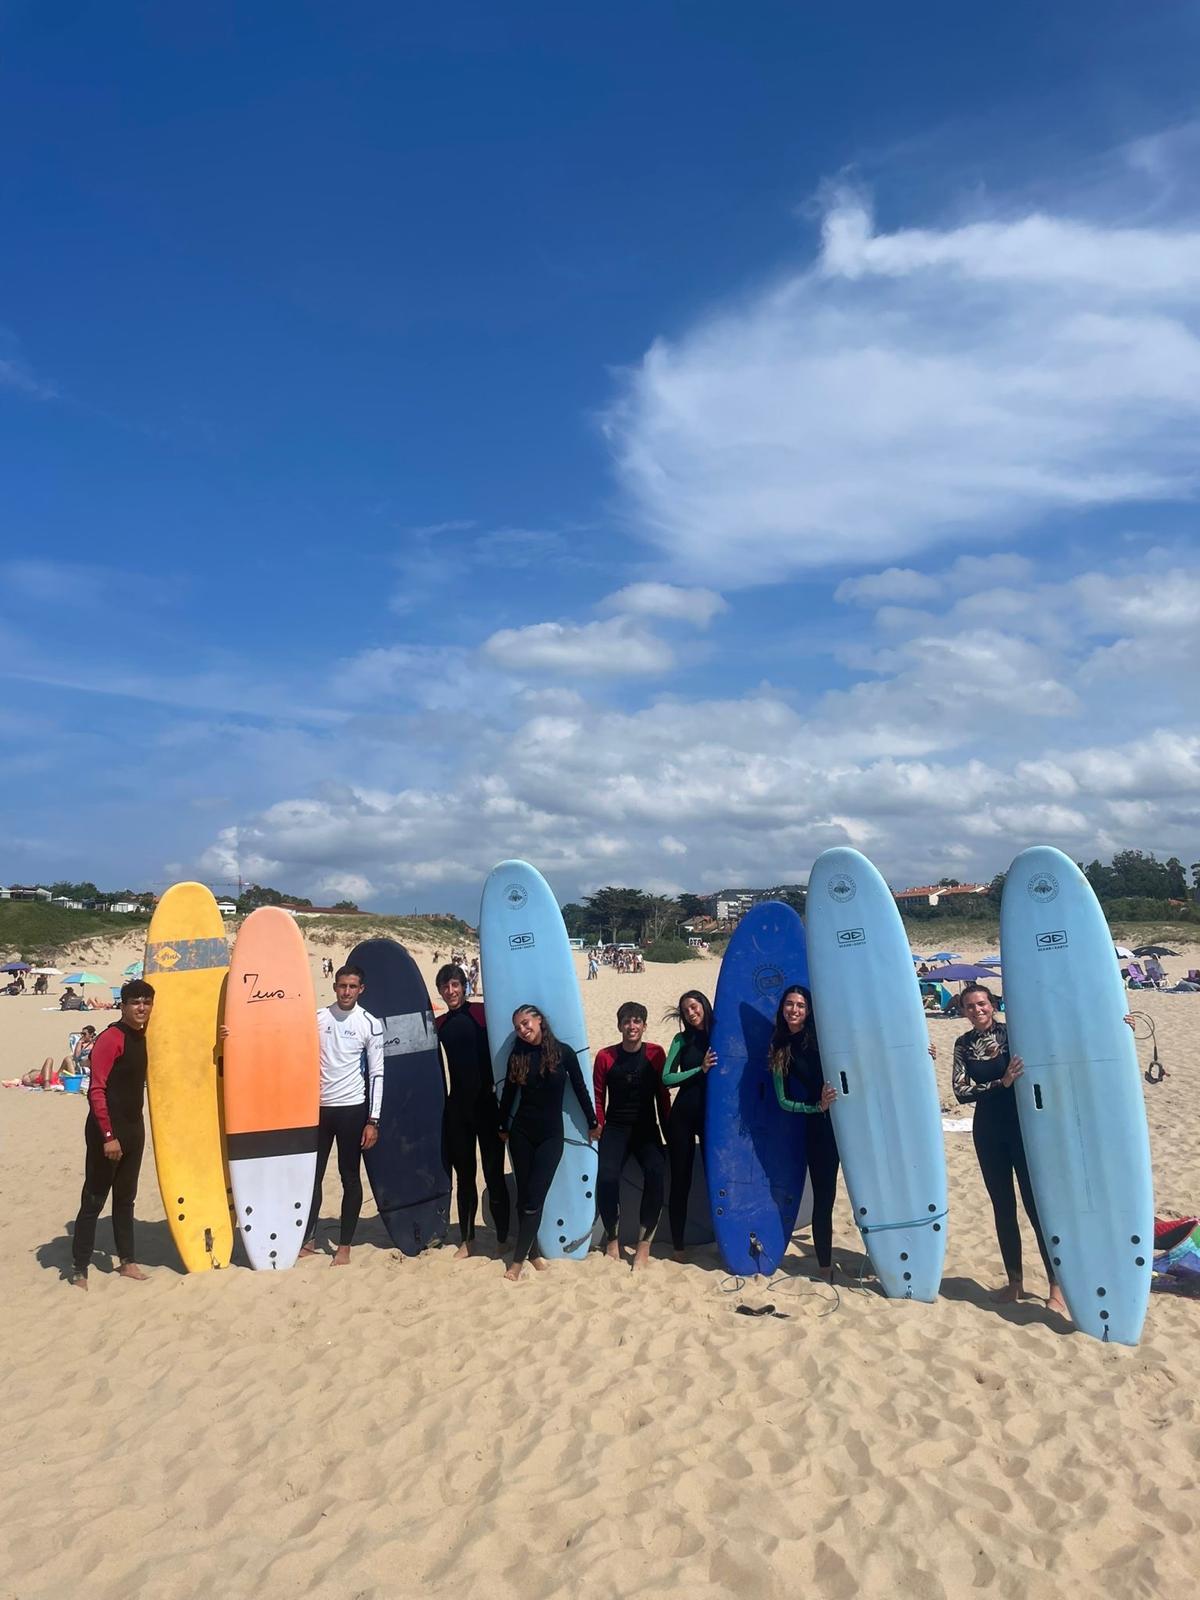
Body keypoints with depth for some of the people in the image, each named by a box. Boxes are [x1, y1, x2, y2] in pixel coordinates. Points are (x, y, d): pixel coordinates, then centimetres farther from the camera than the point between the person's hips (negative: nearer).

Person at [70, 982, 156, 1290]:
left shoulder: (143, 1038, 7)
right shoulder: (111, 1039, -16)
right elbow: (96, 1090, -19)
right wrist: (108, 1135, -21)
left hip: (134, 1128, 8)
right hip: (107, 1131, -8)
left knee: (126, 1198, 15)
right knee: (94, 1199, 0)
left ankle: (127, 1261, 25)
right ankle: (79, 1270, 8)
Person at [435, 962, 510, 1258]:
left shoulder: (482, 1013, -4)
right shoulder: (438, 1024, 8)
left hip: (487, 1102, -4)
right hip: (457, 1104, 4)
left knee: (494, 1172, 0)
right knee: (464, 1174, 12)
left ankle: (503, 1238, 10)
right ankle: (467, 1239, 23)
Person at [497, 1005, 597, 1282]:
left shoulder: (563, 1052, -7)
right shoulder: (517, 1055, -1)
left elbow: (580, 1089, 0)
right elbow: (509, 1094, 8)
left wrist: (592, 1123, 7)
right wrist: (503, 1128, 14)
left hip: (551, 1135, -2)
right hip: (521, 1133, 2)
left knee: (534, 1198, -7)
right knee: (524, 1196, 7)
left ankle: (518, 1259, 1)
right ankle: (533, 1251, 21)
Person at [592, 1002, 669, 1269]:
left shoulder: (655, 1054, 2)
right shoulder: (605, 1056, 1)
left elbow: (663, 1096, 5)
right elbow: (598, 1098, 5)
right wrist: (598, 1129, -3)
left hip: (647, 1129, 0)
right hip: (615, 1128, 0)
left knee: (656, 1174, -28)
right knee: (606, 1177, -25)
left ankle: (644, 1244, -15)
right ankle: (612, 1239, -2)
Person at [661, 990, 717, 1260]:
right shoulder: (682, 1039, 2)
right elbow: (667, 1078, -5)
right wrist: (700, 1069, -12)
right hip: (683, 1116, 0)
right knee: (680, 1180, 6)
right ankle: (678, 1246, 15)